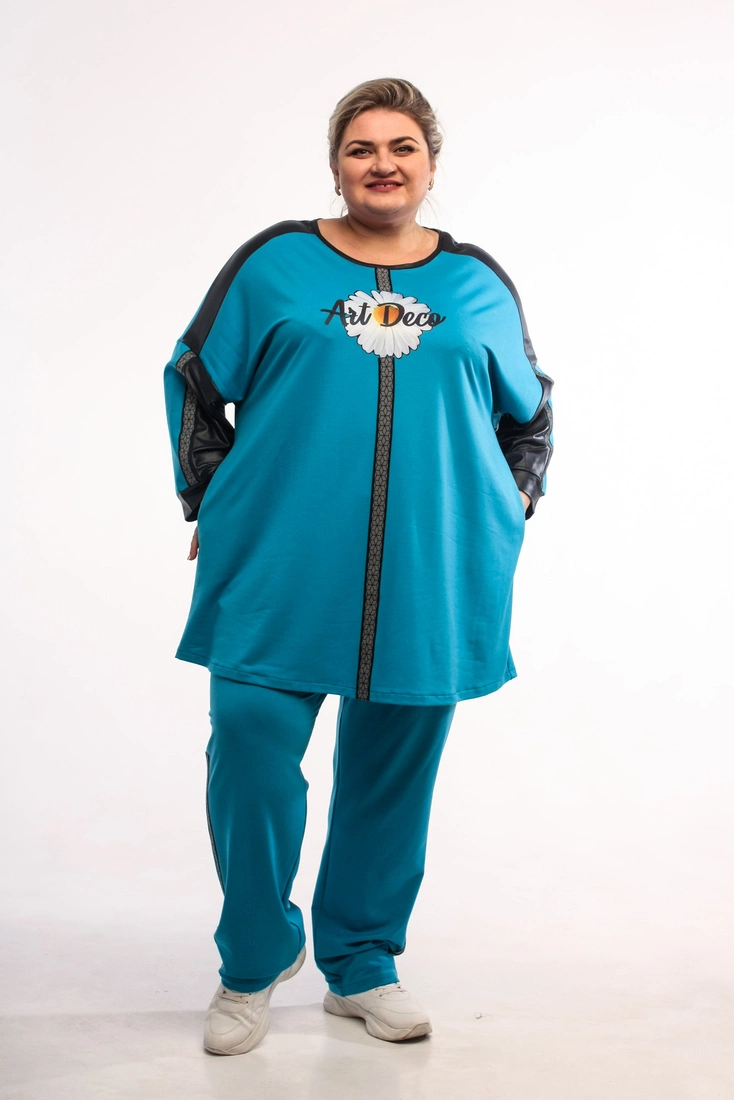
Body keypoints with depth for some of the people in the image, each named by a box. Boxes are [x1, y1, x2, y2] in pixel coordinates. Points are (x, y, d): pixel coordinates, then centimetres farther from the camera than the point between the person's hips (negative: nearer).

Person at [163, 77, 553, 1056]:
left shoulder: (480, 285, 11)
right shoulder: (274, 263, 5)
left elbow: (530, 416, 21)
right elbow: (195, 383, 10)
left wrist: (503, 518, 12)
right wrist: (210, 506, 5)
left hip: (428, 587, 2)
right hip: (279, 574, -1)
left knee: (392, 775, 9)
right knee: (249, 759, -6)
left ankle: (363, 963, 28)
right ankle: (255, 960, 18)